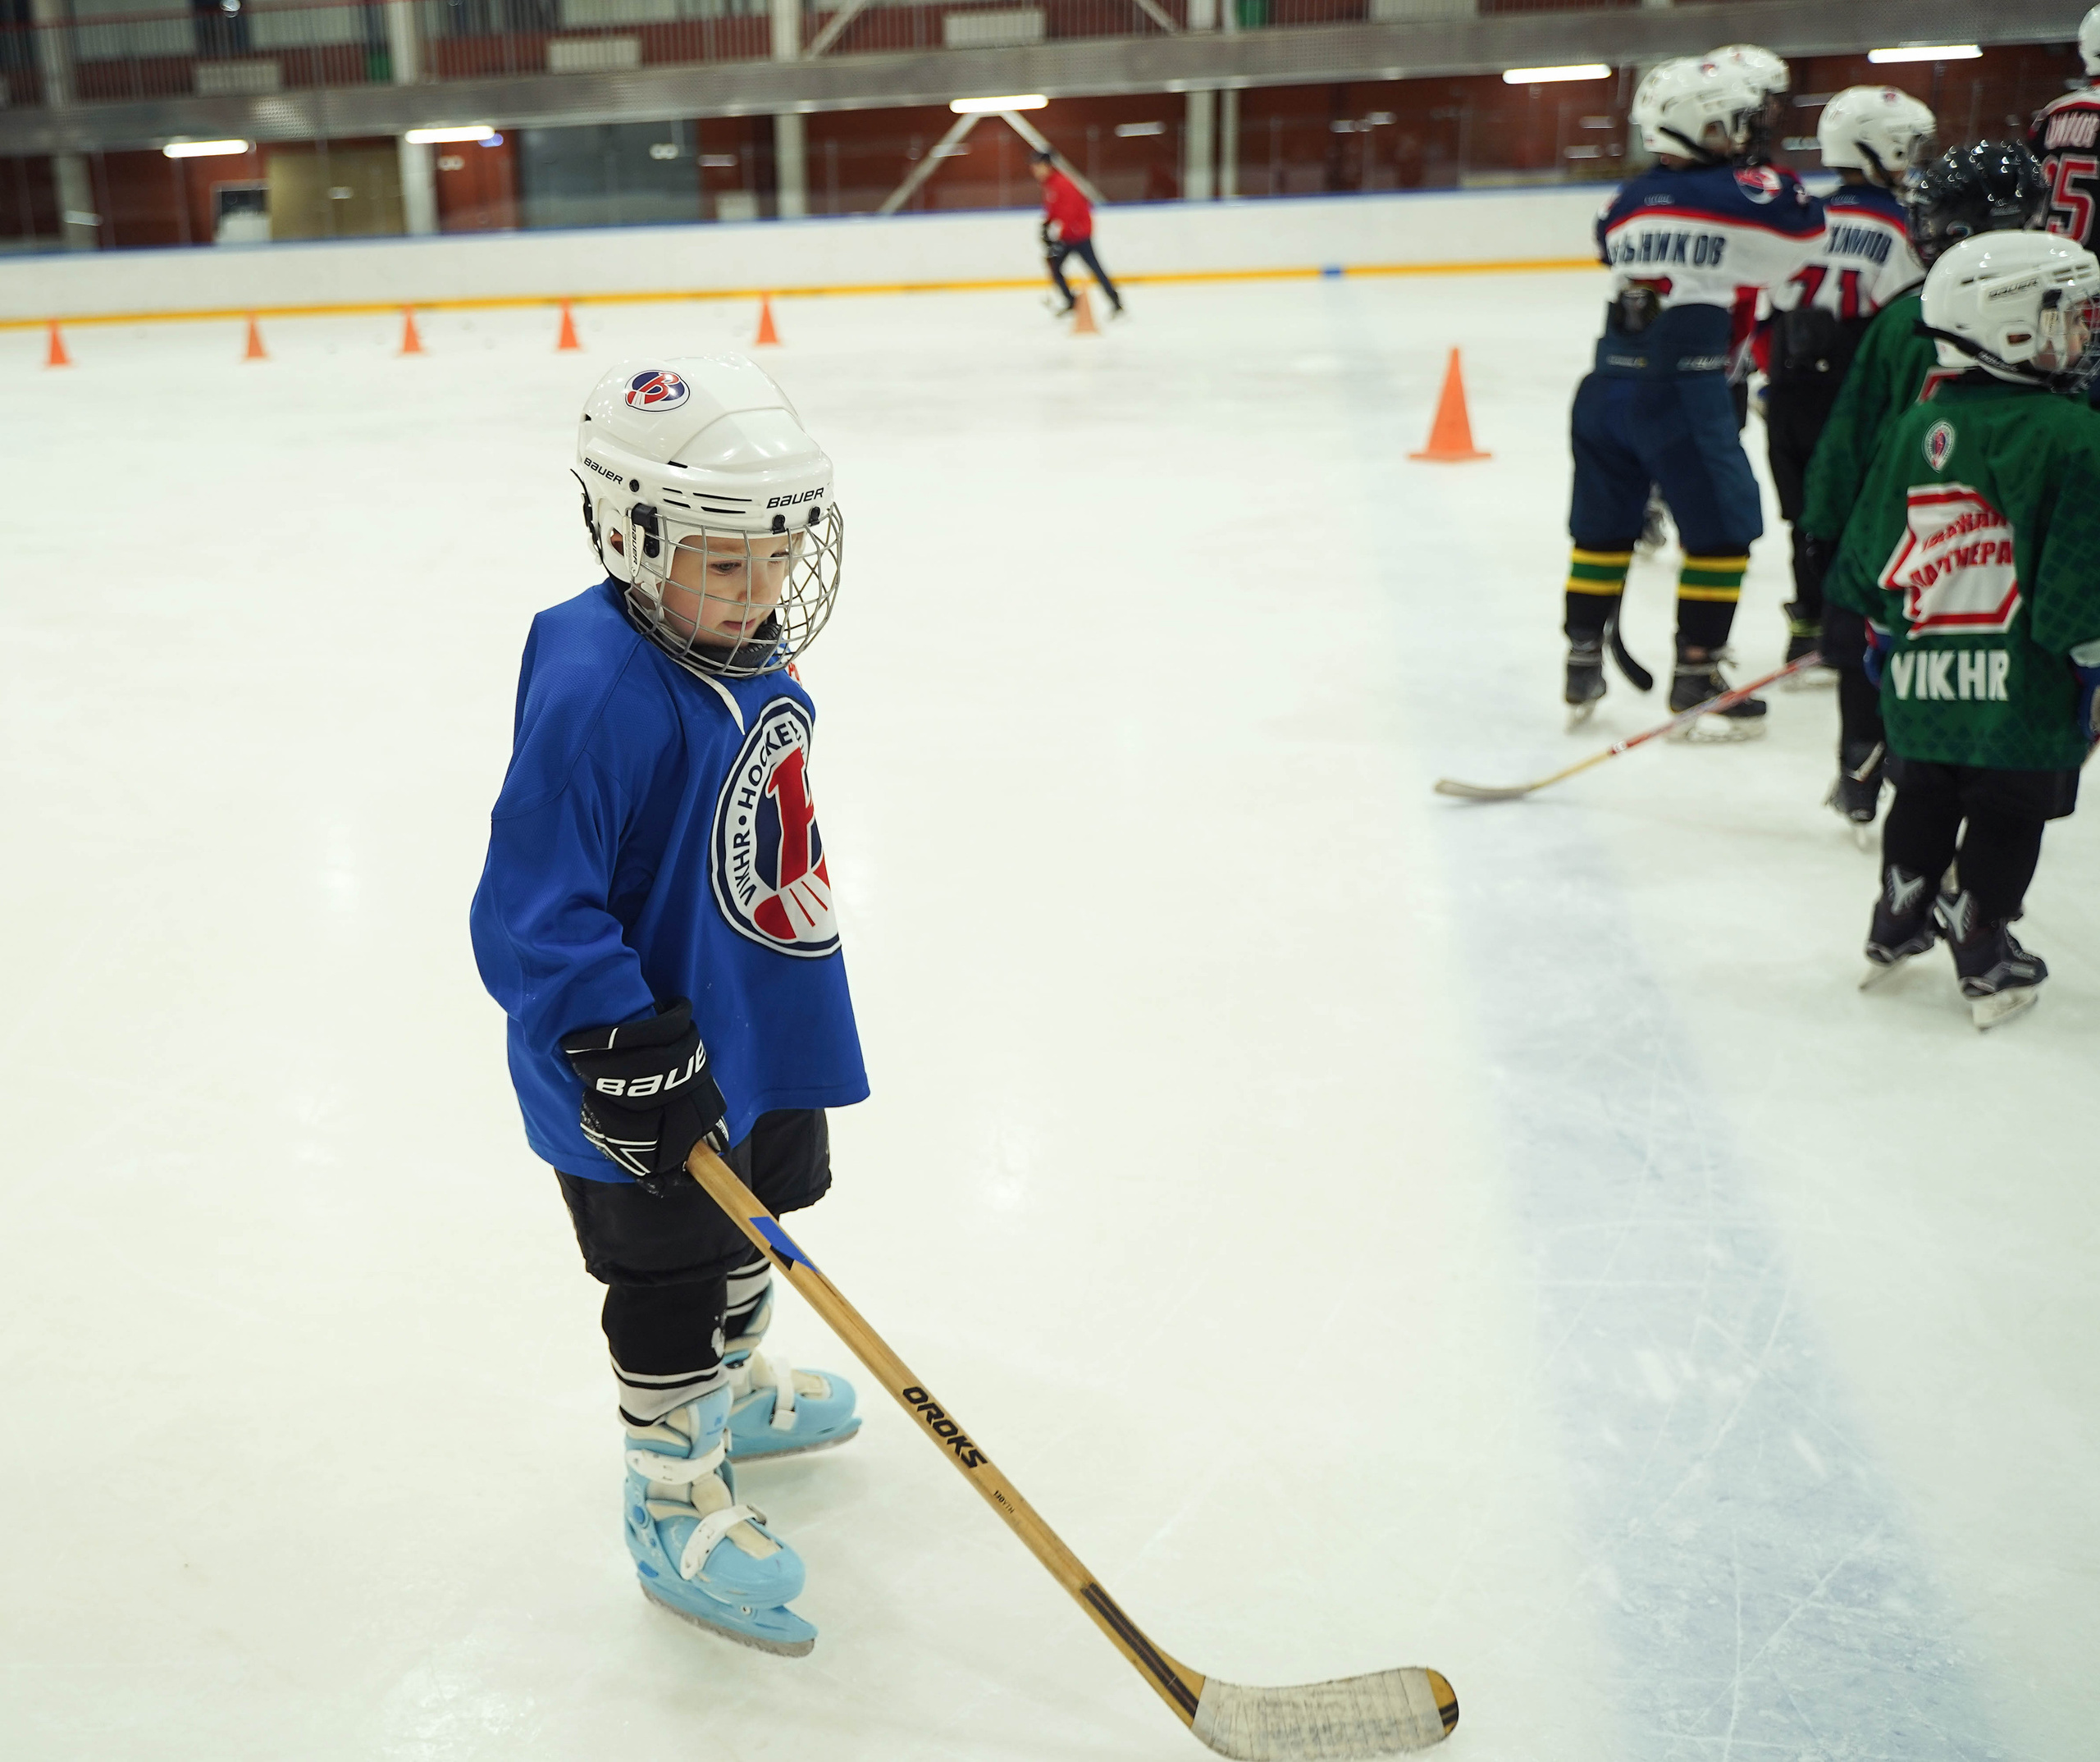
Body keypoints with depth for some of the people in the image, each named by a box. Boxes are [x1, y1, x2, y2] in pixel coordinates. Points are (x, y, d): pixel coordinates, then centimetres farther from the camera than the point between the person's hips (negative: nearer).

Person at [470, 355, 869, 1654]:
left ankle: (739, 1390, 53)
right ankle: (675, 1504, 30)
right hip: (651, 1075, -9)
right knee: (671, 1282, 8)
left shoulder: (751, 656, 0)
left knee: (755, 1222, 27)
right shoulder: (598, 689, -29)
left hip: (761, 1036, 9)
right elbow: (534, 908, -28)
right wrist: (626, 1049, -32)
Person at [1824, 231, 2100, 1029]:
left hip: (1921, 675, 5)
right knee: (2008, 815, 8)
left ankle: (1896, 930, 32)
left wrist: (1884, 630, 22)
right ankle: (1985, 962, 16)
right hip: (2022, 687, -5)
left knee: (1924, 799, 20)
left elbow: (1865, 555, 9)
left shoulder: (1915, 427, 3)